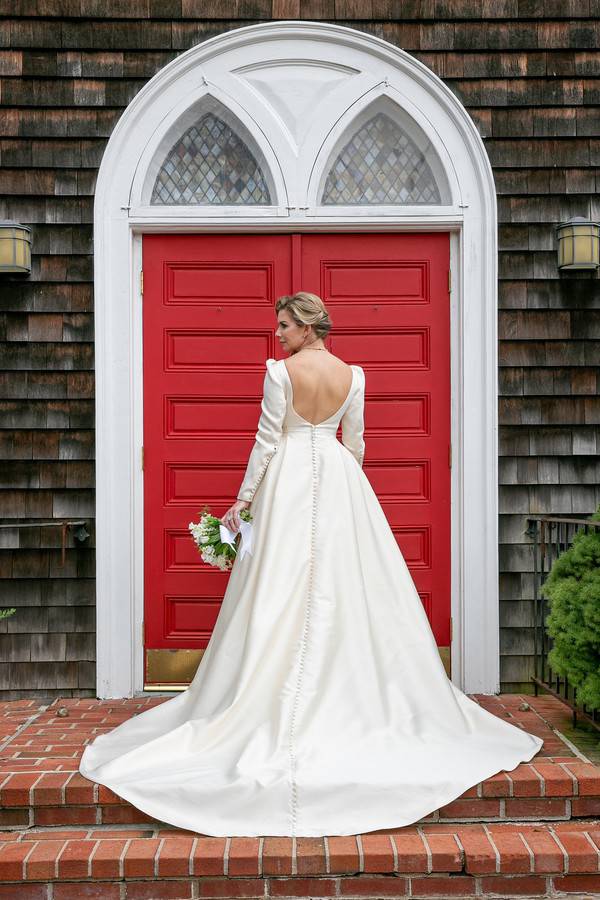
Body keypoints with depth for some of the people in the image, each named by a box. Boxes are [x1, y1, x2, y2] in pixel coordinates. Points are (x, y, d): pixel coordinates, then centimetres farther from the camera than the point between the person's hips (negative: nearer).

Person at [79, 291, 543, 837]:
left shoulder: (281, 370, -9)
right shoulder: (353, 375, 3)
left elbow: (267, 439, -10)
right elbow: (356, 442, 8)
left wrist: (244, 498, -3)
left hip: (290, 476, -4)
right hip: (339, 481, 4)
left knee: (283, 587, 1)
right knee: (345, 585, 7)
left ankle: (282, 711, 7)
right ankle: (349, 697, 12)